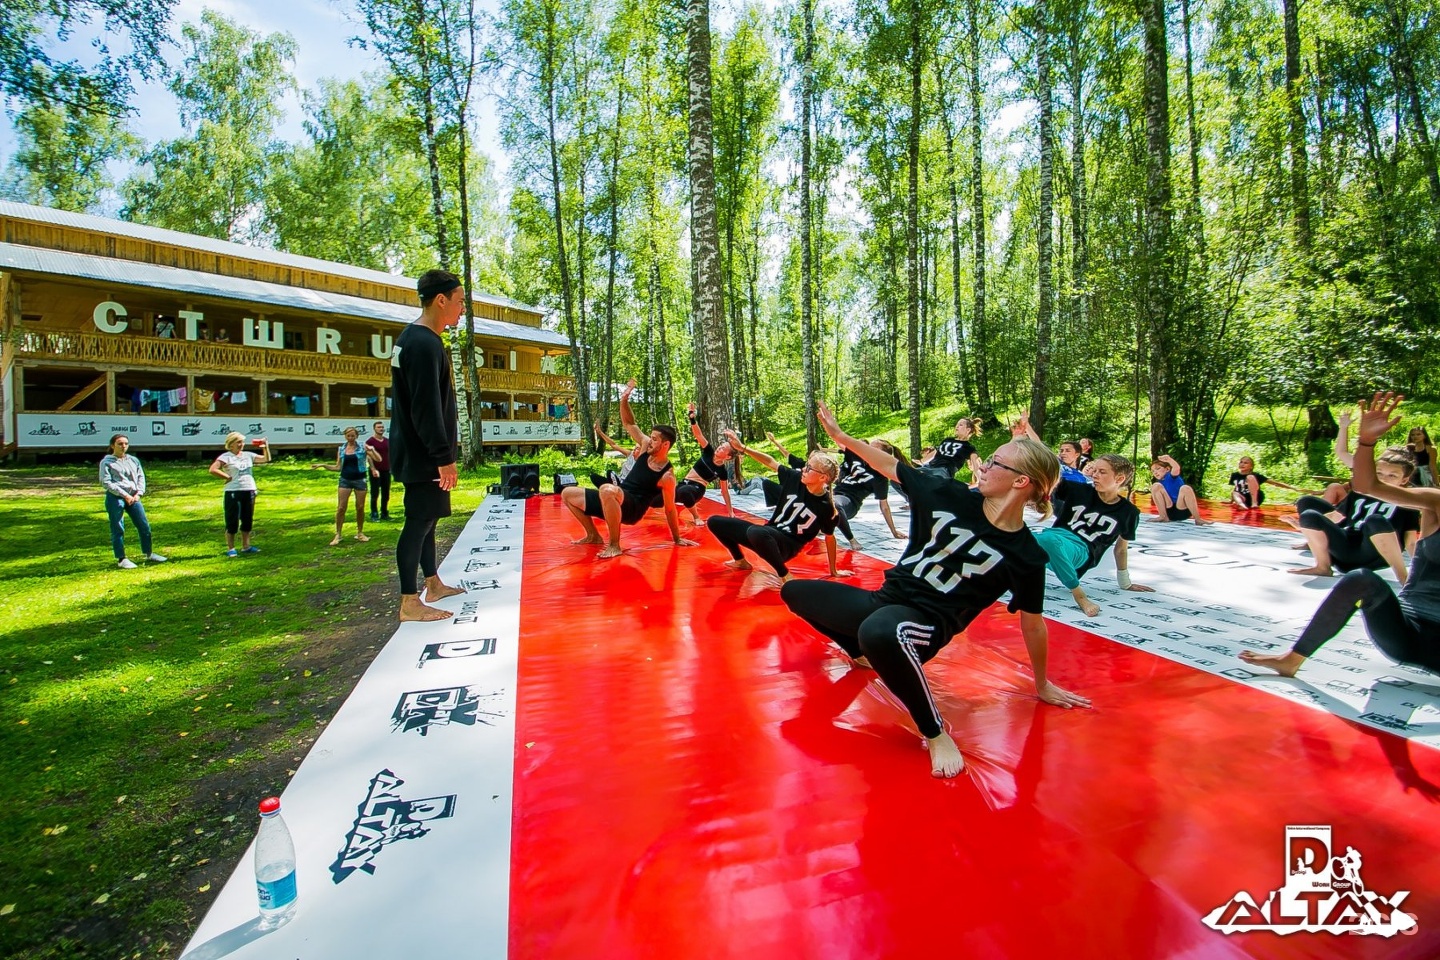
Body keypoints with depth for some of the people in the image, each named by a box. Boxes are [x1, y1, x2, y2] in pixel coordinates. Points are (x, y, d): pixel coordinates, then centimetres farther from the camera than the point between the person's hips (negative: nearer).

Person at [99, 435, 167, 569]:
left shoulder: (134, 460, 15)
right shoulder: (106, 462, 0)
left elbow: (141, 477, 11)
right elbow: (106, 482, -7)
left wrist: (138, 493, -4)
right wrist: (124, 495, -14)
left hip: (133, 497, 5)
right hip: (115, 498, -5)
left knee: (144, 525, 7)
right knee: (117, 529, 0)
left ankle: (149, 554, 21)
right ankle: (121, 559, 8)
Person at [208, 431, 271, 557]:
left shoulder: (248, 455, 11)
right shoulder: (226, 457, -5)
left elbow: (266, 459, 12)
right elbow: (213, 470, -16)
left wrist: (265, 447, -1)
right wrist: (227, 477, -11)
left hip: (249, 491, 6)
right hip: (233, 492, -5)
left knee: (247, 520, 11)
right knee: (232, 521, 0)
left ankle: (246, 546, 22)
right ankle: (230, 548, 8)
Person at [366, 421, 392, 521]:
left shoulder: (387, 441, 13)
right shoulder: (370, 441, -4)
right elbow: (369, 456, -10)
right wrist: (373, 469, -18)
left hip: (386, 470, 5)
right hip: (376, 471, -5)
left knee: (386, 494, 8)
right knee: (375, 493, -1)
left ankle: (384, 513, 16)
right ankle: (374, 514, 6)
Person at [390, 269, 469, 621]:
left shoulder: (414, 338, 15)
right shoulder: (424, 343, -17)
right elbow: (426, 408, -23)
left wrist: (443, 452, 21)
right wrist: (444, 457, -22)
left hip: (420, 451, 10)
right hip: (422, 454, -10)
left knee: (427, 516, 16)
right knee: (420, 520, -5)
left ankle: (433, 583, 28)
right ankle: (410, 603, 2)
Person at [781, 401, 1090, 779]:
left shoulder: (1025, 556, -11)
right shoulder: (951, 495, -3)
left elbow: (1032, 624, 1)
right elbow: (891, 466, 6)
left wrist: (1043, 685, 13)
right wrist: (839, 435, 6)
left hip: (928, 622, -6)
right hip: (885, 600, 6)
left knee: (880, 633, -45)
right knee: (793, 592, 16)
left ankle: (936, 734, -19)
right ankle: (863, 654, 32)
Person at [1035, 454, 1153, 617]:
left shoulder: (1128, 512, 8)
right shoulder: (1080, 490, 8)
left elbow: (1121, 548, 20)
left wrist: (1125, 583, 28)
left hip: (1081, 552, -2)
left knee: (1048, 539, -40)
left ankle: (1078, 594, -25)